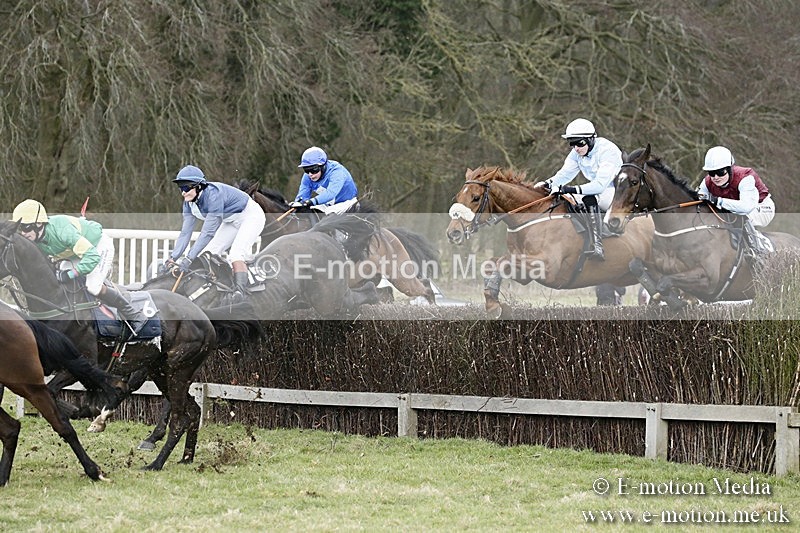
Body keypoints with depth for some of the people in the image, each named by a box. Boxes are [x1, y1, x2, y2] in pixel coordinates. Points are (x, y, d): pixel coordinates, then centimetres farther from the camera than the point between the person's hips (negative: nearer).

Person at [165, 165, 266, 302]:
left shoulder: (213, 194, -35)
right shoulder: (190, 203, -9)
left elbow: (208, 232, -37)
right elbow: (185, 232, -10)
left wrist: (189, 258, -39)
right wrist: (173, 257, -23)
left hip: (251, 215, -9)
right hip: (232, 222, 9)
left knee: (236, 254, -28)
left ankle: (241, 291, -31)